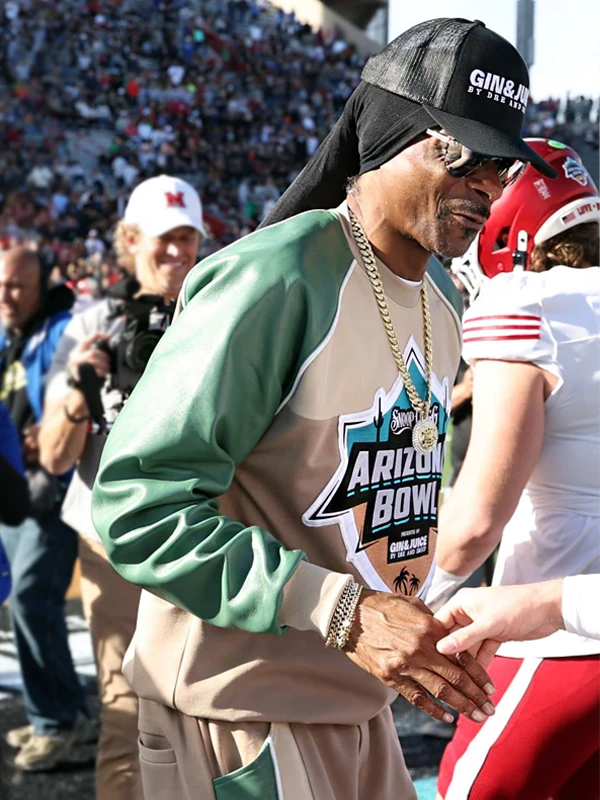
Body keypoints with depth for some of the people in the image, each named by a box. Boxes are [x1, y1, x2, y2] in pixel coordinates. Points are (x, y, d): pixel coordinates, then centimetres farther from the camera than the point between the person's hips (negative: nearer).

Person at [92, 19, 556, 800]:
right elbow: (142, 502, -24)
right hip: (246, 704, -8)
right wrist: (343, 611, -28)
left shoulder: (443, 297, 9)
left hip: (363, 702, 8)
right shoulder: (270, 280, -20)